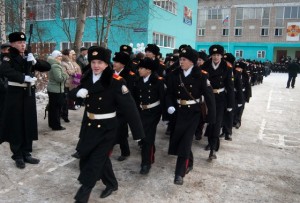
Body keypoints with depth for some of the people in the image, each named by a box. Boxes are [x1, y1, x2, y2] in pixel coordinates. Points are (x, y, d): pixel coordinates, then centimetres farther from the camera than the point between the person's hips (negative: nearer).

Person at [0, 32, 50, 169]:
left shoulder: (29, 57, 11)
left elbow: (47, 67, 5)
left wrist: (35, 61, -13)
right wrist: (24, 77, -31)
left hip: (29, 94, 5)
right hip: (15, 95, -5)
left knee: (29, 124, 9)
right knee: (16, 126, 0)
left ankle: (26, 153, 21)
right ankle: (18, 156, 14)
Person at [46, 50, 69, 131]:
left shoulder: (52, 64, 14)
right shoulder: (56, 66, -20)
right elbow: (59, 78, -27)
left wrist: (64, 75, 10)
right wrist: (65, 75, -11)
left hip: (52, 89, 11)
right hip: (56, 90, -11)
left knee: (52, 107, 16)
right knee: (56, 108, -5)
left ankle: (51, 123, 26)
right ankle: (56, 125, 1)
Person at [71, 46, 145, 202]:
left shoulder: (116, 81, -18)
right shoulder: (87, 78, 1)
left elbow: (129, 106, -20)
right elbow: (72, 93, 10)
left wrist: (137, 132, -20)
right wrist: (78, 92, -16)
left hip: (106, 128, -6)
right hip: (88, 124, 7)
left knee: (95, 161, 1)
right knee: (96, 156, 20)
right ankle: (111, 184, 42)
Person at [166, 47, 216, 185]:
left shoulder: (201, 76, -10)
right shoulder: (174, 75, 0)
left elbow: (209, 96, -9)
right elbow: (169, 93, 5)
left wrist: (212, 116, -9)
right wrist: (170, 106, -13)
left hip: (193, 113, -4)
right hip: (179, 112, 4)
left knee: (185, 141, -8)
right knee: (177, 139, 11)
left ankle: (179, 173, 1)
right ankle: (189, 163, 37)